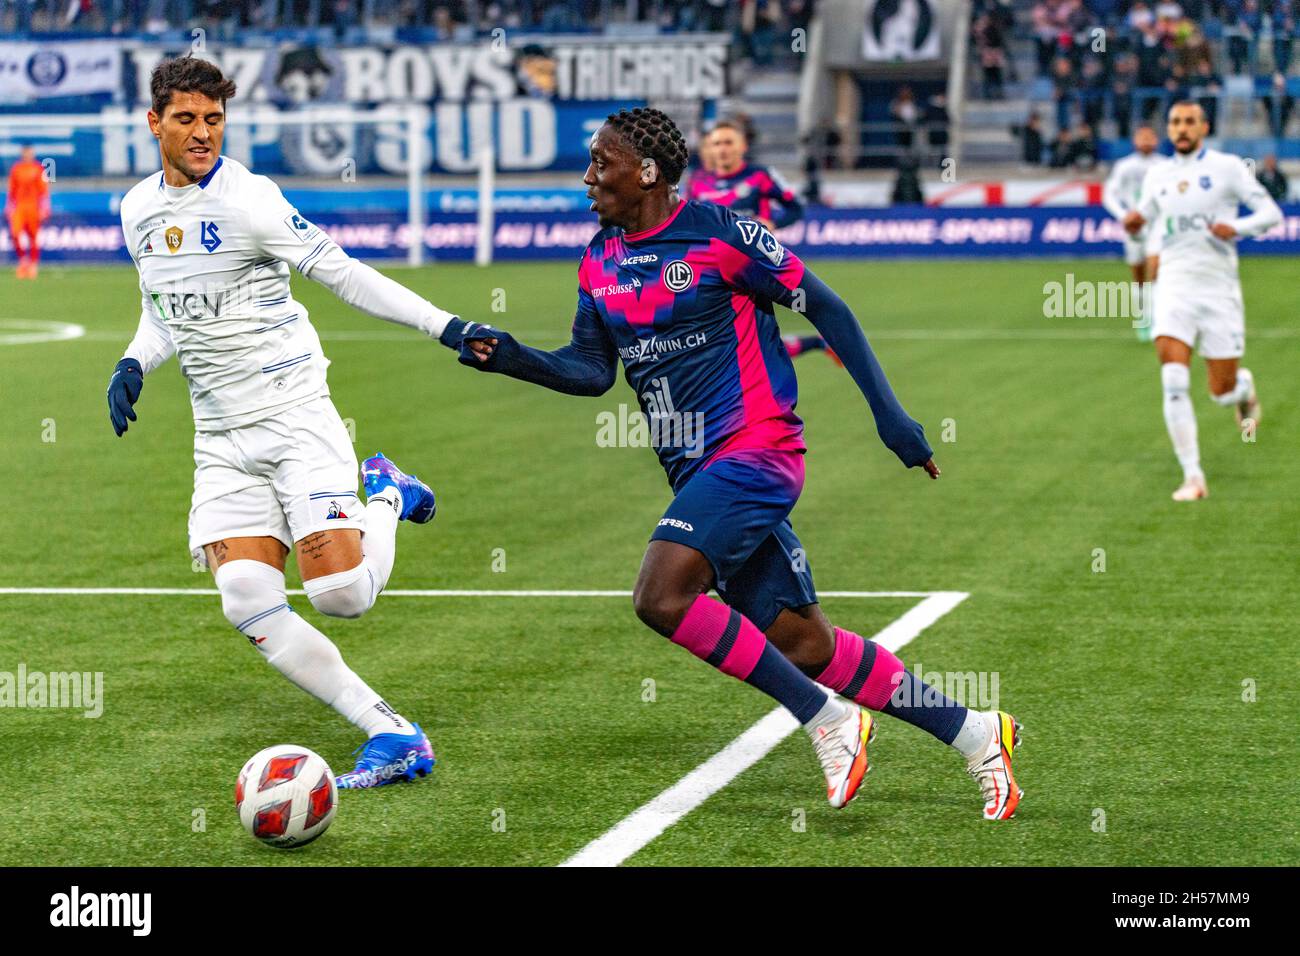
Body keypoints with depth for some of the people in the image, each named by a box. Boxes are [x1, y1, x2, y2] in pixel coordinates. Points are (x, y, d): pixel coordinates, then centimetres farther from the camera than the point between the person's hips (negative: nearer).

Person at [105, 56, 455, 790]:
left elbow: (342, 274, -10)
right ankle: (394, 736, -6)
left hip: (295, 416, -6)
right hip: (222, 439, 6)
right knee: (248, 604, -13)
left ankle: (387, 498, 19)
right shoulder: (139, 211, 9)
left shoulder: (248, 200, -12)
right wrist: (134, 364, 3)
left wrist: (445, 325, -16)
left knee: (342, 594, -17)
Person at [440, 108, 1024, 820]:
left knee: (661, 596, -24)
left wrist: (888, 414, -7)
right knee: (804, 645, 5)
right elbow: (590, 370, 14)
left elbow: (824, 307, -5)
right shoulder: (599, 262, 10)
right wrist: (507, 357, -4)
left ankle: (827, 719, -12)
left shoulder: (718, 233, -10)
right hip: (696, 469, 7)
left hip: (755, 448, -7)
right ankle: (975, 735, 18)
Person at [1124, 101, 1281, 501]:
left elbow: (1271, 212, -3)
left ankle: (1245, 387, 40)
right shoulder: (1157, 175, 10)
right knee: (1174, 383, -17)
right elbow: (1144, 216, 25)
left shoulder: (1227, 167, -2)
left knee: (1223, 393, 2)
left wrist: (1237, 227, -21)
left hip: (1218, 289, -2)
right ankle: (1193, 477, -12)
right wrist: (1133, 224, 1)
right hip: (1174, 290, 2)